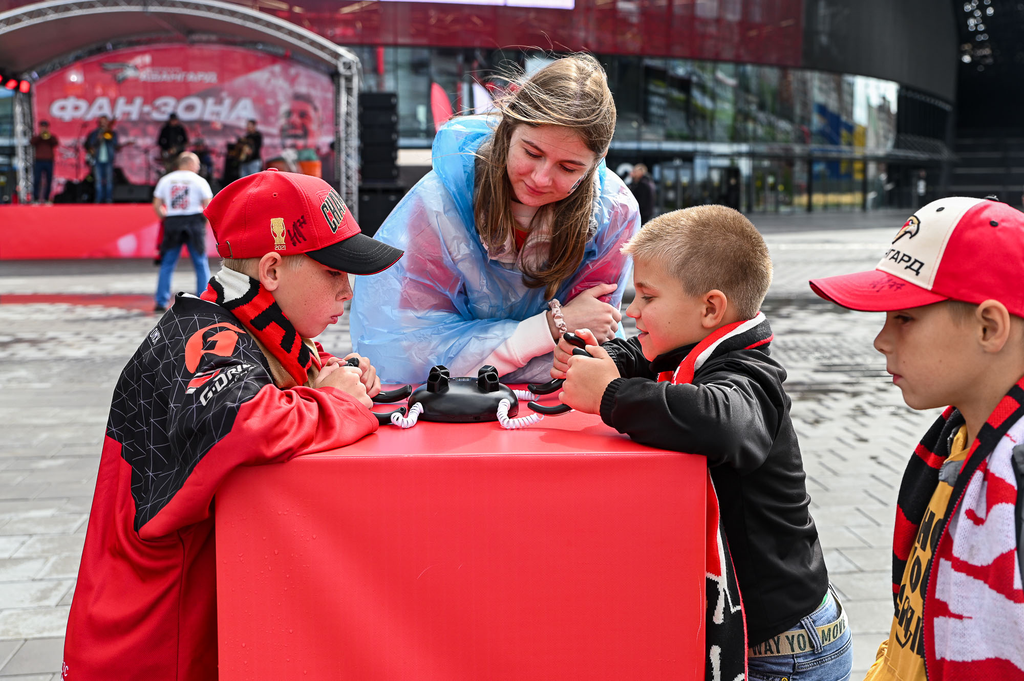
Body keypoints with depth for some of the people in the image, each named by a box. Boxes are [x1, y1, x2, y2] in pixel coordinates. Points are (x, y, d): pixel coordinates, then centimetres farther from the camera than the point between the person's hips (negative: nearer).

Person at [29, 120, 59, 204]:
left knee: (49, 181, 1)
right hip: (39, 162, -1)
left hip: (49, 162, 1)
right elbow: (31, 142, -7)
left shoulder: (52, 137, 15)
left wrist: (49, 135, -12)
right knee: (37, 180, -9)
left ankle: (46, 198, 8)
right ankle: (35, 198, -8)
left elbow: (57, 143, -4)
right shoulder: (36, 137, 13)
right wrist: (40, 135, -12)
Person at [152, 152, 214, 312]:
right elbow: (209, 206, -6)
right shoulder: (199, 181, -1)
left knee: (167, 264, 8)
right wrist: (203, 222, 8)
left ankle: (161, 302, 5)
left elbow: (157, 205, 4)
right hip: (194, 222, -2)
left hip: (172, 223, 2)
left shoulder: (165, 180, 8)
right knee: (201, 264, 6)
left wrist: (166, 218, 16)